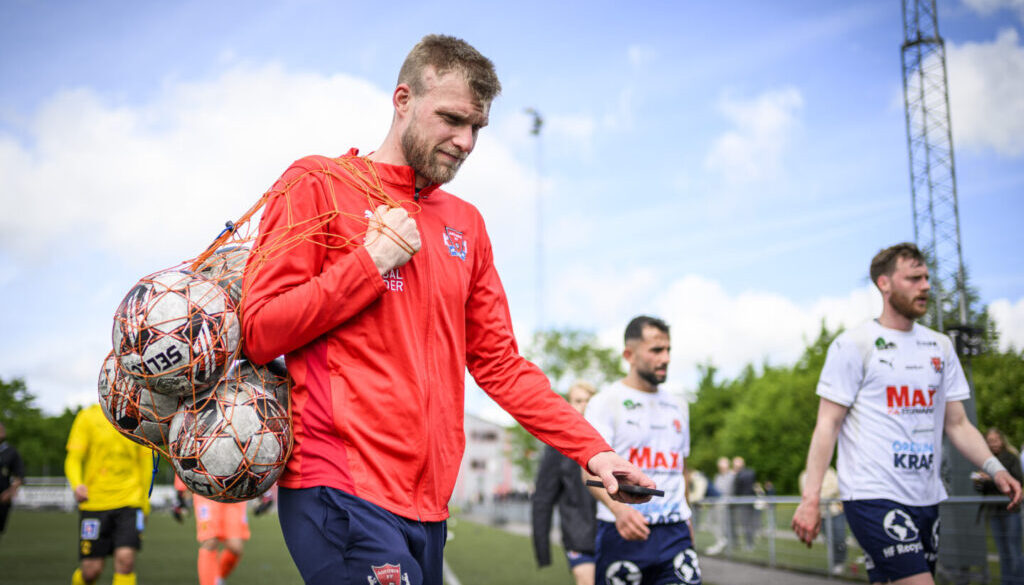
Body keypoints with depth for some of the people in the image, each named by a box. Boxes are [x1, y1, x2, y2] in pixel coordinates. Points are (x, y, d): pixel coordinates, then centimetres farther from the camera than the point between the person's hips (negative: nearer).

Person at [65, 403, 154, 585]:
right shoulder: (88, 417, 0)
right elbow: (73, 459, -3)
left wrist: (145, 502, 15)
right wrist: (77, 485, -23)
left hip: (130, 501, 1)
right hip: (94, 502, -1)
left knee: (125, 559, -16)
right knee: (92, 570, 3)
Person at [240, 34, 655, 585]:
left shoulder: (466, 224, 16)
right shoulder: (318, 185, 0)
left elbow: (500, 362, 15)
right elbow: (258, 334, -5)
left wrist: (592, 450, 7)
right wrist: (372, 262, -10)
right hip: (341, 491, -6)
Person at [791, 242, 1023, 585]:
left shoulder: (940, 347, 14)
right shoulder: (852, 345, -4)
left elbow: (956, 423, 16)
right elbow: (827, 425, -7)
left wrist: (994, 468, -2)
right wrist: (810, 498, -14)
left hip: (926, 499, 6)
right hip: (873, 496, -6)